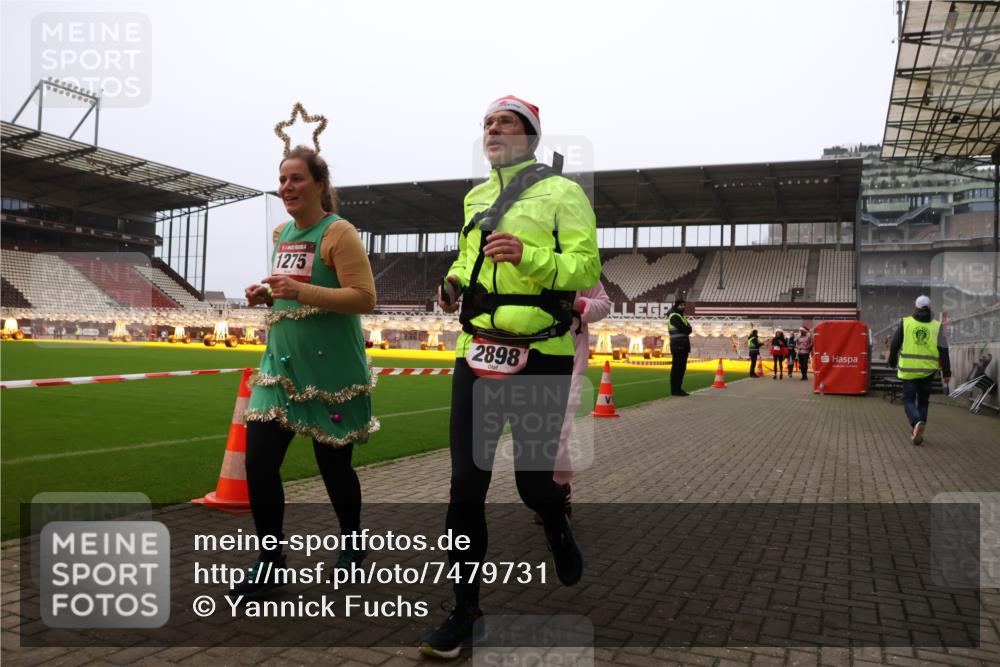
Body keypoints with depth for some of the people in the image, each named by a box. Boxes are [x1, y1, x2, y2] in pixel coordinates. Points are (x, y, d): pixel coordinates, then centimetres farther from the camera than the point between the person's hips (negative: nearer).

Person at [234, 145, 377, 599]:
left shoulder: (339, 233, -11)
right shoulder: (282, 233, 12)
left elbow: (364, 298, -19)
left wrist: (301, 291, -27)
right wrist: (267, 295, 3)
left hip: (330, 370, -6)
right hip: (281, 362, 7)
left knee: (333, 463, 7)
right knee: (258, 460, 0)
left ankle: (352, 546, 33)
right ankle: (269, 561, 17)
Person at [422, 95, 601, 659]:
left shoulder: (562, 192, -2)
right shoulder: (476, 198, 17)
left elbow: (587, 268, -10)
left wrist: (527, 256, -24)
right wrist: (455, 281, 9)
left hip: (541, 357, -5)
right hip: (477, 353, 5)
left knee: (533, 480, 4)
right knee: (466, 485, 1)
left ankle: (558, 526, 43)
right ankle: (465, 611, 15)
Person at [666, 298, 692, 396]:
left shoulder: (681, 316, 21)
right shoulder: (674, 316, -9)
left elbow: (689, 329, 12)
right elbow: (684, 328, -19)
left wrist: (685, 329, -6)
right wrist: (687, 329, -1)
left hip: (683, 346, 9)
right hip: (678, 346, -9)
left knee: (682, 368, 10)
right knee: (676, 368, -7)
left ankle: (678, 389, 16)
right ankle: (674, 390, -4)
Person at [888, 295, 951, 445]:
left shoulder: (905, 323, -2)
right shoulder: (936, 326, 1)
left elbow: (894, 345, 2)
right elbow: (943, 351, -3)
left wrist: (892, 362, 18)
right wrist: (946, 373, 0)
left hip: (909, 370, -2)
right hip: (928, 371, 2)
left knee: (909, 400, 5)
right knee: (923, 401, 16)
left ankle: (917, 422, -22)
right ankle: (917, 433, 17)